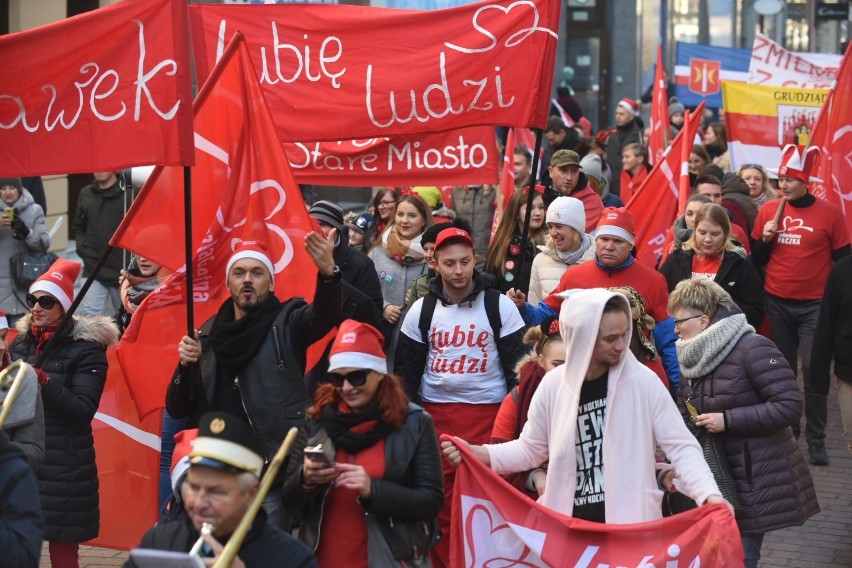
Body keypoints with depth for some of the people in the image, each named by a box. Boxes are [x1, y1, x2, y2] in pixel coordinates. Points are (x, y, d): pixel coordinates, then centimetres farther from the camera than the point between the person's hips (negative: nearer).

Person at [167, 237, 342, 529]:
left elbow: (324, 315, -21)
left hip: (274, 474, -4)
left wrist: (328, 273, -41)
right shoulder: (209, 334, 13)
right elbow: (176, 410, 13)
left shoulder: (287, 323, 3)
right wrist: (185, 365, -6)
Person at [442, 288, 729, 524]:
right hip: (568, 523, 2)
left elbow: (681, 445, -4)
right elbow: (532, 449, 12)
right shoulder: (553, 385, 0)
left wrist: (709, 493, -19)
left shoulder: (643, 381, -6)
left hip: (630, 524, -2)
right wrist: (478, 453, 0)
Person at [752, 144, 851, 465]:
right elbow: (757, 260, 10)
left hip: (814, 305, -3)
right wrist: (765, 238, -10)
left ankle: (816, 440, -1)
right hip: (777, 304, 3)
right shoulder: (768, 211, 3)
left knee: (813, 370, -9)